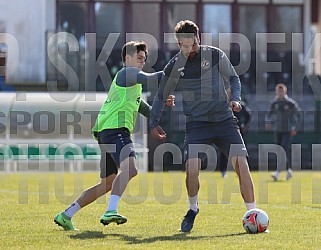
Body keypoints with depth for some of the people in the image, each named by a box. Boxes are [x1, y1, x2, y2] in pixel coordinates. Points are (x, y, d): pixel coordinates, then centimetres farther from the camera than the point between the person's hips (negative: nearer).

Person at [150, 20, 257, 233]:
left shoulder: (215, 55, -1)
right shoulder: (174, 67, 1)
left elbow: (233, 77, 14)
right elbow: (161, 96, 15)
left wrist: (236, 99, -3)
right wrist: (154, 123, 9)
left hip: (224, 120, 0)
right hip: (196, 124, 0)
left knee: (241, 163, -13)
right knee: (192, 167, -18)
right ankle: (193, 209, 10)